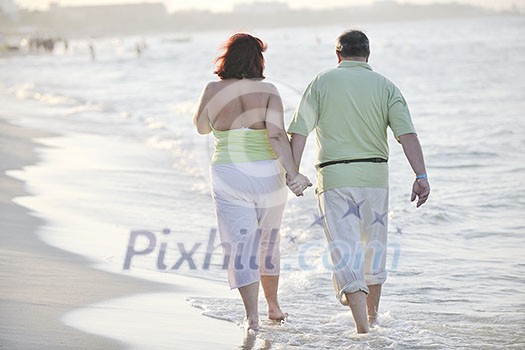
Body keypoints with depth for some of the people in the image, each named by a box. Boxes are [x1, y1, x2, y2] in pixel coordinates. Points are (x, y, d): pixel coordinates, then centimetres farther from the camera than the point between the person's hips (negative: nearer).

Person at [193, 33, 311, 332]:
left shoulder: (213, 90, -2)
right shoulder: (268, 91, -5)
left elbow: (202, 126, 15)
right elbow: (277, 133, -18)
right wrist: (292, 172, -22)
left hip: (229, 176, -1)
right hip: (268, 174, 1)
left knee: (242, 246, 0)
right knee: (268, 241, 20)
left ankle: (252, 315, -14)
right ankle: (274, 306, 33)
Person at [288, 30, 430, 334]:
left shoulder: (322, 82, 3)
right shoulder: (385, 86, 4)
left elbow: (300, 130, -6)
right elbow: (407, 133, -7)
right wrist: (421, 176, -11)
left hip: (334, 175, -2)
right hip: (375, 173, 2)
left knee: (344, 246, -2)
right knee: (374, 244, 20)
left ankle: (362, 324, -13)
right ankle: (372, 315, 35)